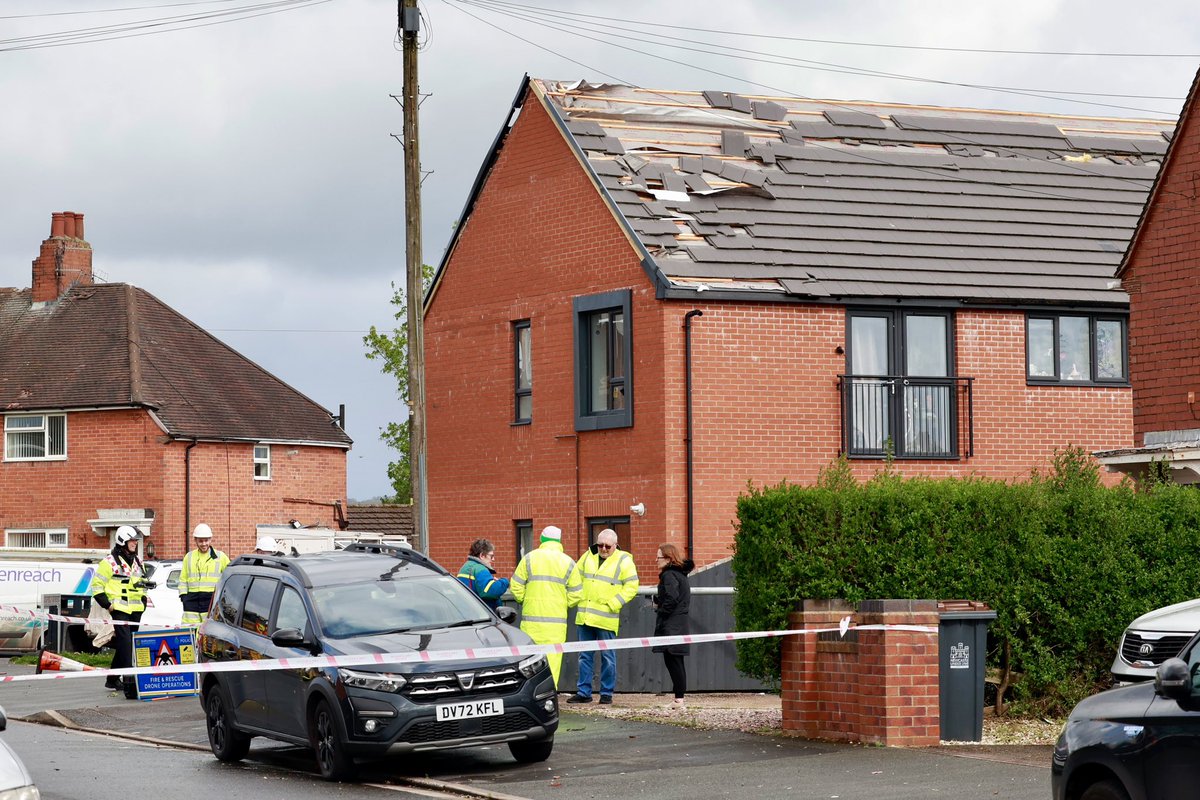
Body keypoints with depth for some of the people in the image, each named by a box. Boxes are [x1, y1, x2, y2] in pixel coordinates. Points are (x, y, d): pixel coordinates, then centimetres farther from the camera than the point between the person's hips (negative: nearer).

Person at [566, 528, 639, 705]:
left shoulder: (623, 561, -2)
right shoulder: (588, 557, 12)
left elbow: (631, 586, -7)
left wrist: (613, 604, -13)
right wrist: (578, 598, 4)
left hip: (606, 619, -5)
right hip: (584, 617, 5)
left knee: (608, 657, 1)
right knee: (585, 656, 9)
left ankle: (607, 693, 9)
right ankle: (583, 692, 14)